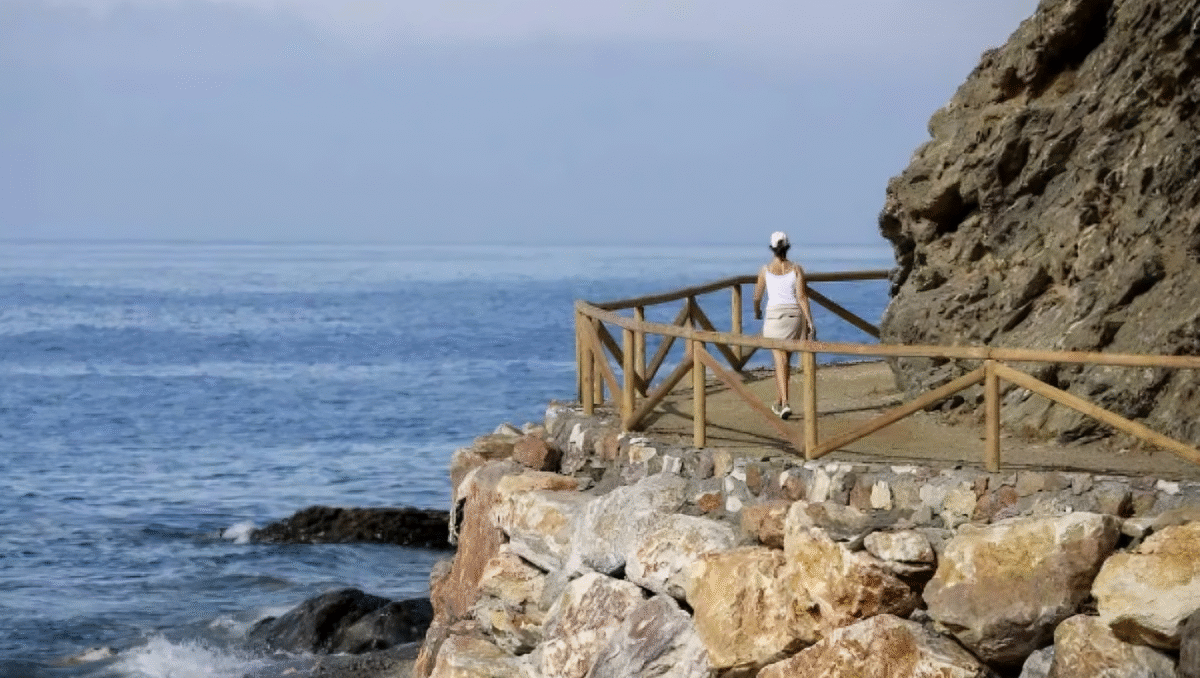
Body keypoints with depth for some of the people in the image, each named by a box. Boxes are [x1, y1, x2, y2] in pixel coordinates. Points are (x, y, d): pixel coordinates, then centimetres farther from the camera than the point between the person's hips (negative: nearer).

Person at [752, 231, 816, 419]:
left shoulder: (765, 270, 1)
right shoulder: (796, 269, 1)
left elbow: (757, 297, 11)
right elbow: (801, 296, -7)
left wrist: (757, 312, 31)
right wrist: (810, 321, -7)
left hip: (774, 315, -2)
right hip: (794, 314, 2)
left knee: (780, 361, -6)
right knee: (786, 359, 18)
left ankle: (784, 403, -21)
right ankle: (781, 402, 30)